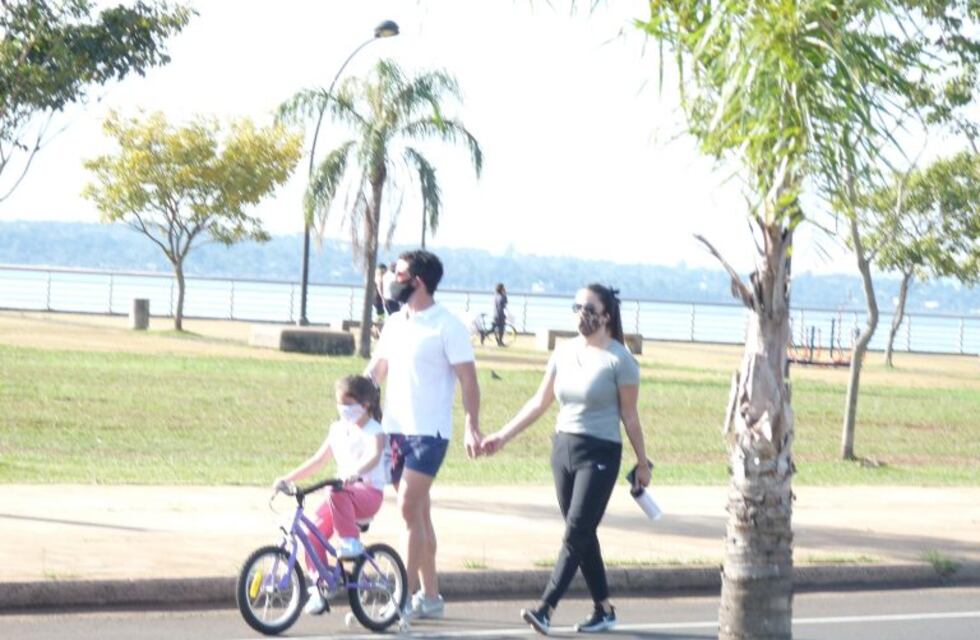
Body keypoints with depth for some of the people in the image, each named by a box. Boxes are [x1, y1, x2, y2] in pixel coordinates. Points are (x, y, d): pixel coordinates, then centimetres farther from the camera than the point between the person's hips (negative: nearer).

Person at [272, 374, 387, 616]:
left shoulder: (373, 431, -5)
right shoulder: (338, 429, 16)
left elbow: (374, 456, -26)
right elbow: (318, 460, 21)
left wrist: (355, 472, -47)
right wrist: (288, 478, 11)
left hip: (368, 490, -7)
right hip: (344, 490, 7)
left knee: (338, 495, -40)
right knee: (314, 533, -12)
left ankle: (351, 541, -28)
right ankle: (319, 588, -4)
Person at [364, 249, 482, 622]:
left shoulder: (446, 326, -9)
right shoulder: (394, 324, 12)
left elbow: (468, 379, -10)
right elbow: (376, 369, 17)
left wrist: (472, 427, -18)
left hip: (428, 432, -7)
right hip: (394, 428, 7)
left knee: (410, 509, -13)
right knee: (418, 513, 11)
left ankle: (408, 595, -11)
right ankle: (430, 596, 17)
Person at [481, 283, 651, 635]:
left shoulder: (619, 359, -8)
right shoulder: (564, 351, 8)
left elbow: (629, 415, -4)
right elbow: (539, 402, 13)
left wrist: (642, 463, 0)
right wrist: (503, 435, 9)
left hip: (600, 454, -6)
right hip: (563, 447, 6)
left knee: (576, 534, -11)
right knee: (582, 535, 9)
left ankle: (545, 609, -16)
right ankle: (604, 609, 19)